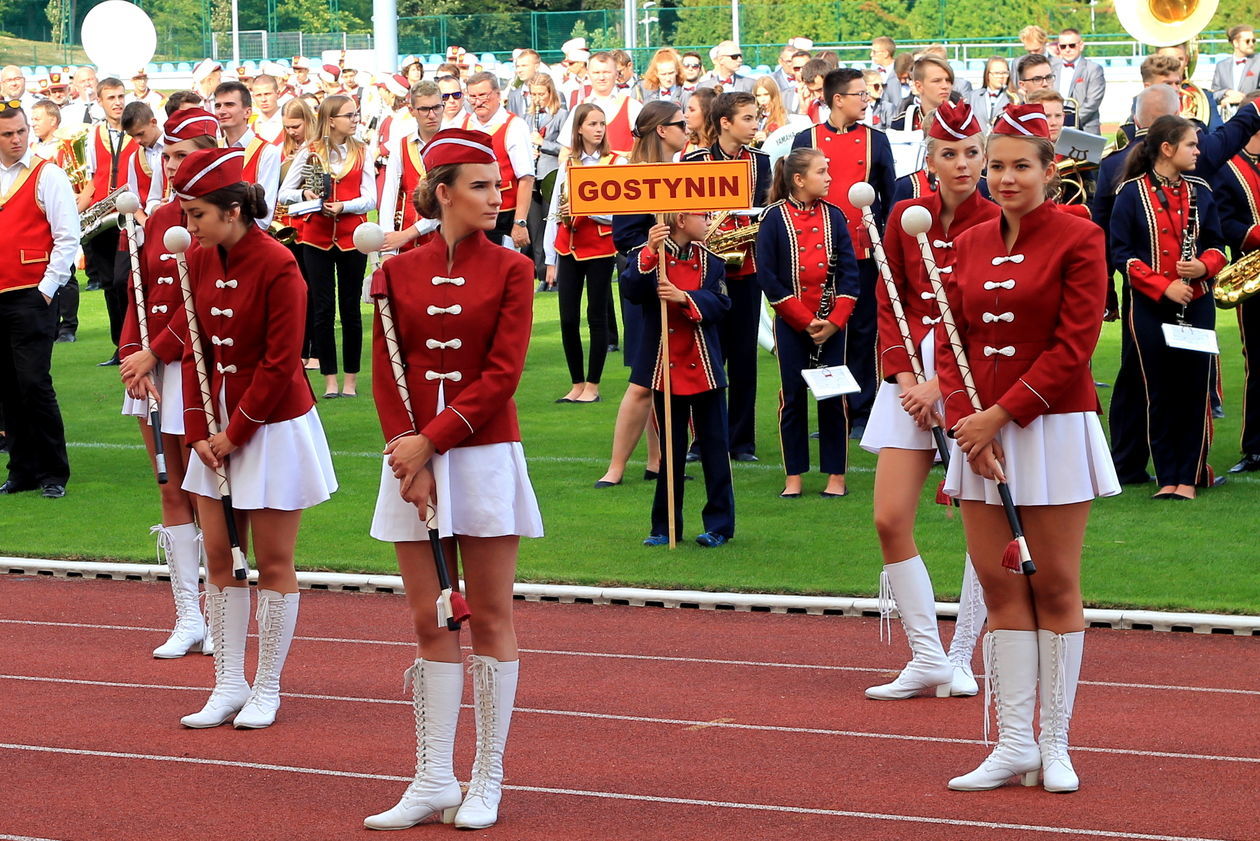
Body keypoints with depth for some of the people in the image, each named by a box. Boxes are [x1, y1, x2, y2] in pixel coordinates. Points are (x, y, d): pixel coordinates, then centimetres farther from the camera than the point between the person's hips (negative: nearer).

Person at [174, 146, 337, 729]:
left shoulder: (276, 266, -18)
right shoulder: (199, 262, 2)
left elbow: (281, 364, -18)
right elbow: (196, 351, 5)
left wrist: (235, 433, -14)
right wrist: (199, 433, -3)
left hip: (273, 426, -6)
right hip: (219, 427, 6)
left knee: (272, 563, 3)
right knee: (219, 558, 8)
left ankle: (267, 690, 13)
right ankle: (228, 687, 16)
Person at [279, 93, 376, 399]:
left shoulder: (361, 153, 3)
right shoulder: (309, 152, 2)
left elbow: (370, 199, -3)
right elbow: (284, 193, 2)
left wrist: (343, 206, -20)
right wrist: (304, 195, -18)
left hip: (352, 238, 0)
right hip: (317, 238, 0)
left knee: (350, 308, 4)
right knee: (323, 308, 1)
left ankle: (351, 379, 10)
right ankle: (330, 381, 7)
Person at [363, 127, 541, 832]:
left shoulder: (510, 269, -2)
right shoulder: (399, 272, 5)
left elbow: (502, 375, -9)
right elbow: (386, 375, 3)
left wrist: (432, 441, -14)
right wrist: (411, 460, -9)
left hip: (484, 456, -2)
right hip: (413, 460, 3)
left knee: (491, 619, 3)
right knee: (430, 623, 6)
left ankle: (488, 780, 10)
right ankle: (434, 780, 10)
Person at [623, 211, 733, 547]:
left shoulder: (710, 261, 6)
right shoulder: (646, 257, -2)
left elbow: (720, 304, -7)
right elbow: (632, 290, -20)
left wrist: (684, 297, -22)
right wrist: (651, 252, -32)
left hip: (705, 369, 2)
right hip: (665, 369, -2)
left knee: (714, 447, 3)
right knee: (671, 448, 6)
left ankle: (718, 524, 12)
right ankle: (666, 526, 15)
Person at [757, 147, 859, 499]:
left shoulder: (833, 215, 4)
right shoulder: (775, 217, -4)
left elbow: (848, 271, 4)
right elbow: (767, 276, -7)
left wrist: (835, 320, -8)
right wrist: (805, 321, -11)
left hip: (832, 322, 2)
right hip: (791, 323, -2)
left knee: (832, 397, 3)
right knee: (793, 397, 3)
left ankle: (836, 476, 10)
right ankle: (793, 478, 11)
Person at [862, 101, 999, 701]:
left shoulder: (996, 224, -6)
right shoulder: (906, 217, 7)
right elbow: (889, 302, 8)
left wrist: (941, 382, -14)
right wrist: (903, 374, -5)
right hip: (910, 372, 4)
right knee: (890, 519, -3)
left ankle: (960, 658, 13)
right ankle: (926, 657, 6)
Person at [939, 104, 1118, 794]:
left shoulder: (1078, 239, -6)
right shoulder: (969, 245, 9)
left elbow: (1073, 348, -11)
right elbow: (950, 342, 8)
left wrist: (1000, 414, -14)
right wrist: (965, 423, -7)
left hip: (1053, 427, -5)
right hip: (981, 432, 5)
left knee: (1054, 587, 0)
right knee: (999, 586, 4)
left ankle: (1054, 745, 8)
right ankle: (1013, 744, 9)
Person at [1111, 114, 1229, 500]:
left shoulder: (1200, 191, 7)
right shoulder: (1132, 193, -4)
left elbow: (1217, 245, 12)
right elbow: (1121, 253, -6)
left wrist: (1204, 265, -12)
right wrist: (1164, 286, -15)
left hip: (1197, 304, 3)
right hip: (1151, 306, -3)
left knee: (1195, 389, 1)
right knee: (1161, 392, 1)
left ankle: (1190, 476, 8)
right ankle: (1167, 477, 10)